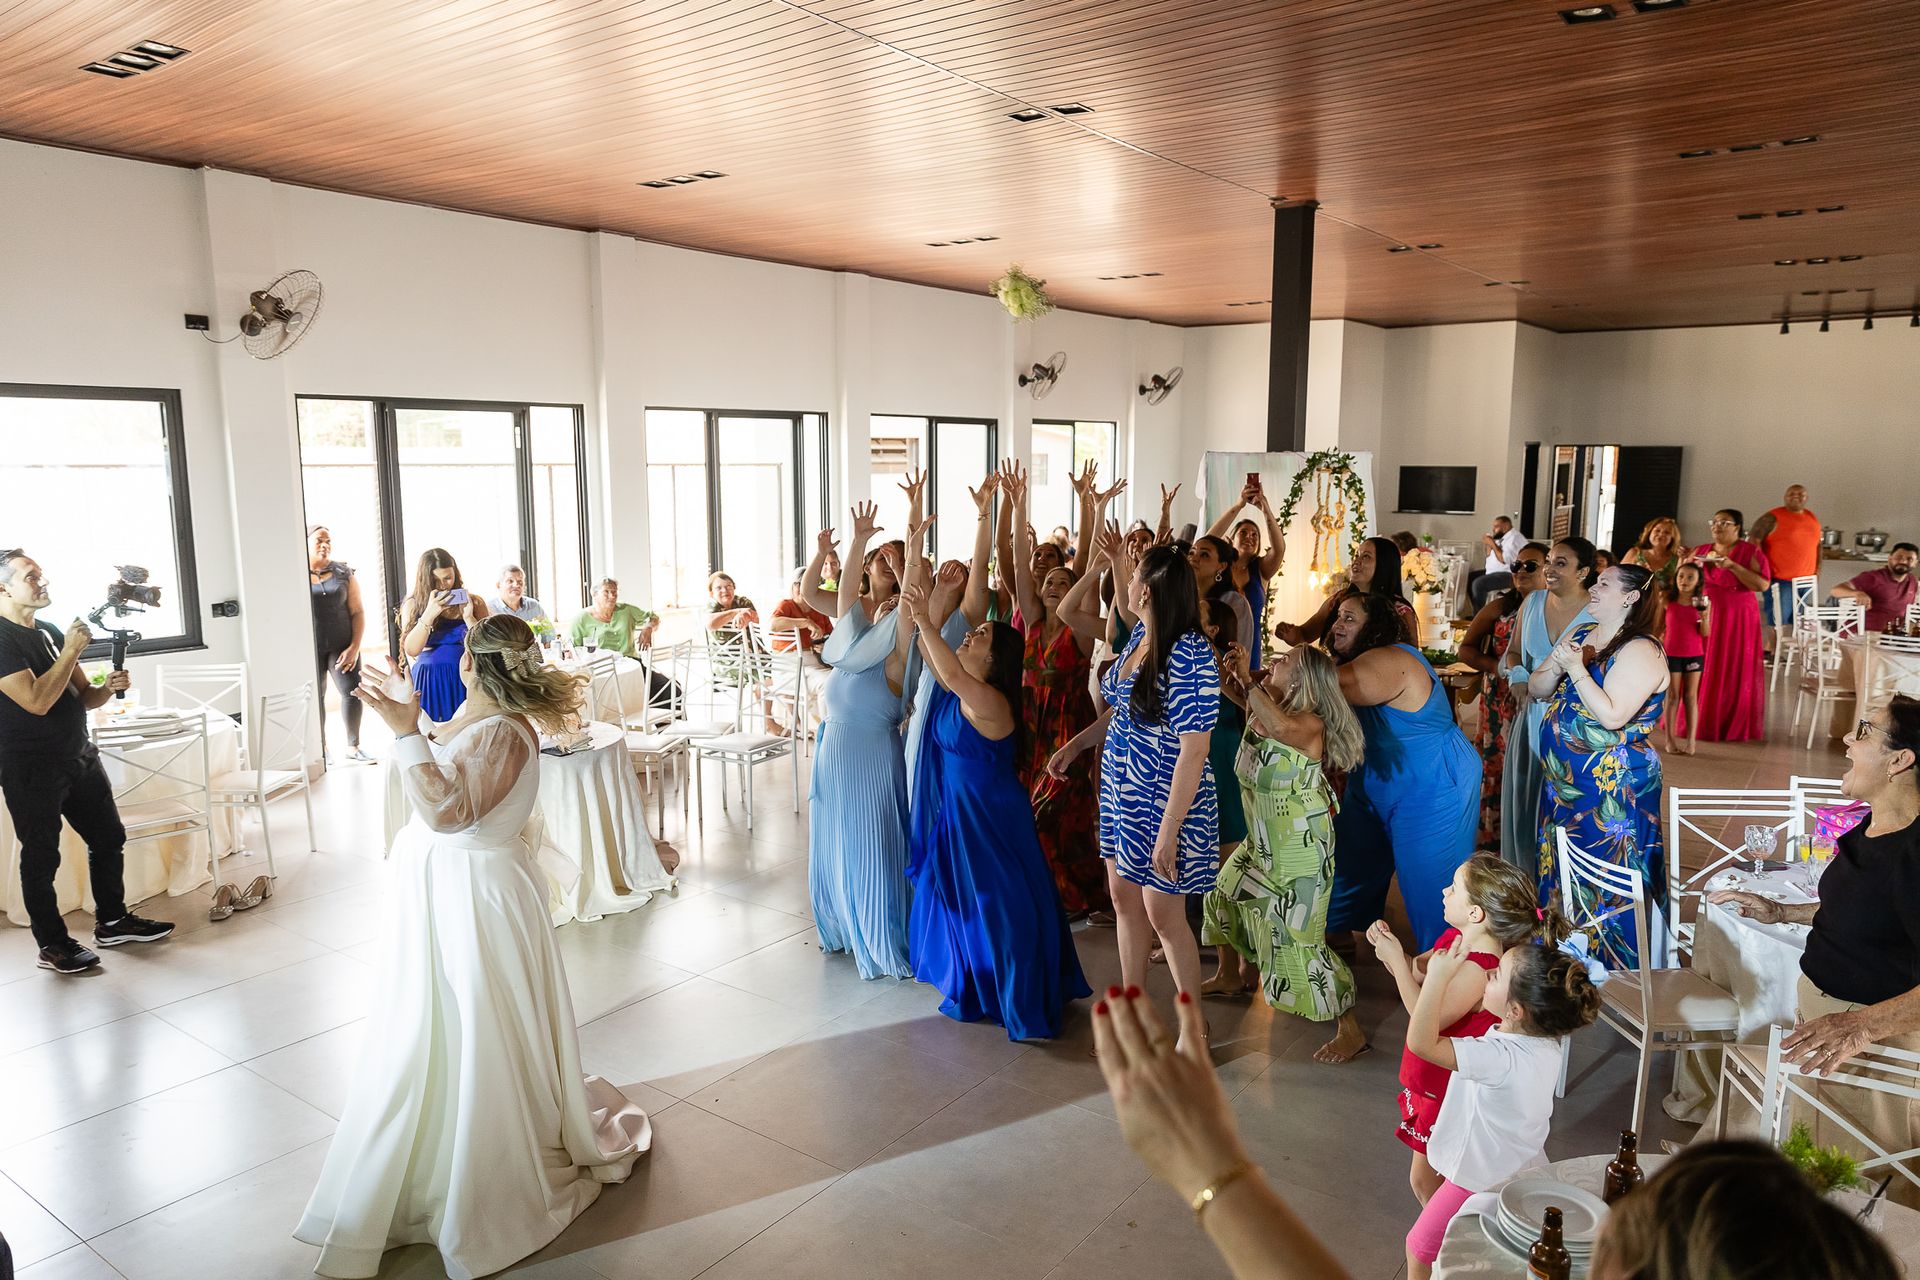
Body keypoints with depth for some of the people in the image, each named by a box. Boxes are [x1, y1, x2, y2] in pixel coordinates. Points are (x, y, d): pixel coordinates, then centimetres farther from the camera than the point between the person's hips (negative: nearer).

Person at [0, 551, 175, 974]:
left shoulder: (50, 632, 12)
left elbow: (83, 696, 16)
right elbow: (37, 701, -24)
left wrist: (108, 688, -6)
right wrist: (71, 651, -19)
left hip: (80, 757, 8)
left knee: (109, 838, 13)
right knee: (41, 856, 2)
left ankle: (112, 922, 27)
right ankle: (52, 945, 13)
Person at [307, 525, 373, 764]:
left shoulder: (344, 574, 5)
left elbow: (357, 612, 2)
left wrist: (354, 647, -8)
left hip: (341, 646, 1)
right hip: (310, 647, -1)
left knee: (352, 691, -8)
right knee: (316, 696, 5)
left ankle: (353, 746, 2)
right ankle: (321, 748, 16)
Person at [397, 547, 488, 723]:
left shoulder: (473, 603, 4)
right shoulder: (413, 605, 5)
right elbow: (411, 650, -5)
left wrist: (468, 618, -13)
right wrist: (429, 614, -15)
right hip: (429, 683, 0)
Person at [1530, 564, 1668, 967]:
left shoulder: (1641, 651, -14)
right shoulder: (1580, 634, 10)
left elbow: (1612, 716, -24)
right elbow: (1535, 689, 8)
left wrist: (1577, 669, -24)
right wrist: (1556, 666, -11)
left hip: (1612, 791, -8)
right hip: (1562, 782, 8)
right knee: (1560, 874, 17)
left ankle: (1613, 967, 16)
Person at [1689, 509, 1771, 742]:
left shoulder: (1750, 552, -2)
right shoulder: (1701, 551, 11)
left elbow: (1762, 584, -13)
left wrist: (1732, 566, -19)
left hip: (1737, 620, -4)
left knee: (1733, 673, 0)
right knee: (1700, 672, 2)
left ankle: (1732, 725, 9)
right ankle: (1698, 722, 11)